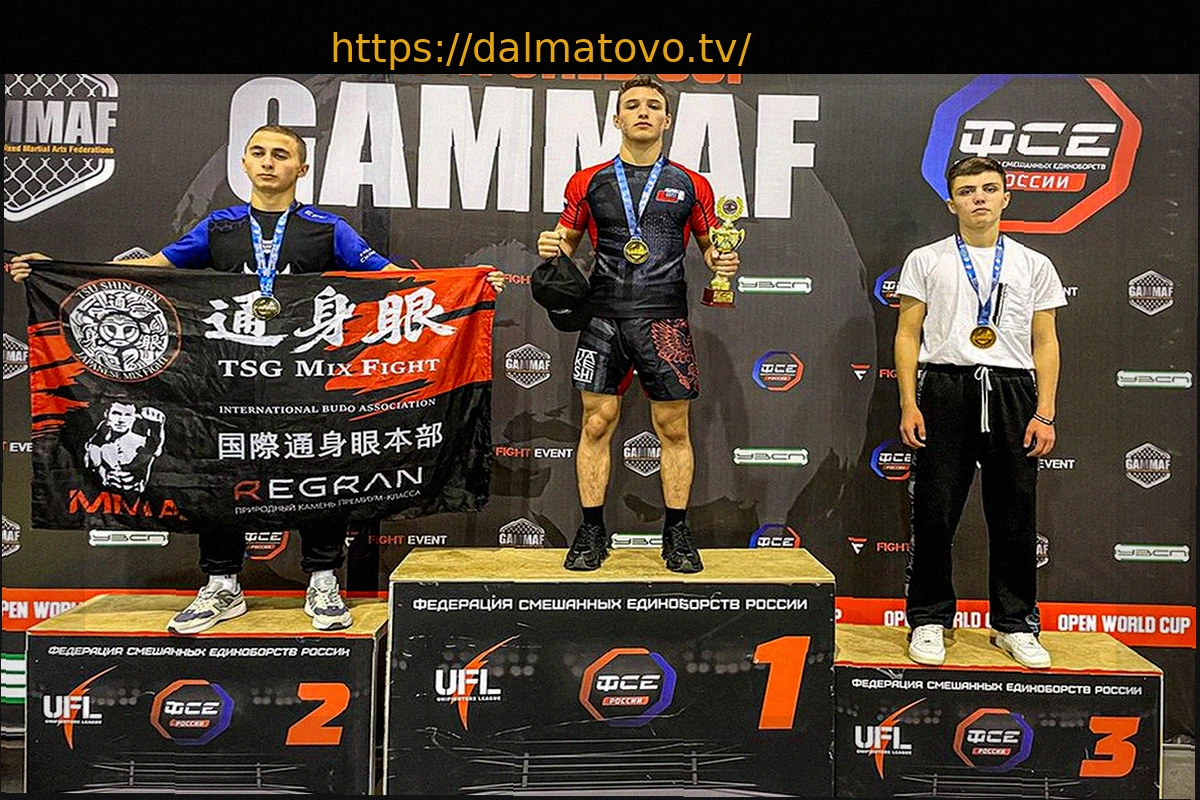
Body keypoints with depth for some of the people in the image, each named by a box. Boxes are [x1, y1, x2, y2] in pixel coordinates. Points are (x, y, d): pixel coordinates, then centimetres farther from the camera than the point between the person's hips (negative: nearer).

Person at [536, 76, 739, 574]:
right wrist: (551, 247, -5)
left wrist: (721, 261, -4)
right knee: (597, 424, 2)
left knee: (674, 429, 4)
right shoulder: (588, 182, 9)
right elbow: (569, 240, 17)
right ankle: (591, 533, 14)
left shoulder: (690, 185, 9)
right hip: (603, 318, 0)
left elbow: (709, 246, 17)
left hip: (665, 320, 0)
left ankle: (677, 533, 17)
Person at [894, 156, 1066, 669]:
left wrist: (1045, 413, 0)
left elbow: (1045, 343, 11)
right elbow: (907, 335, 5)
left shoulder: (1034, 265, 13)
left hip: (1012, 391, 2)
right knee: (934, 513, -1)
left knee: (1015, 516, 5)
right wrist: (909, 405, -5)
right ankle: (929, 621, 12)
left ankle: (1015, 625, 19)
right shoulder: (926, 261, 9)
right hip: (946, 387, -1)